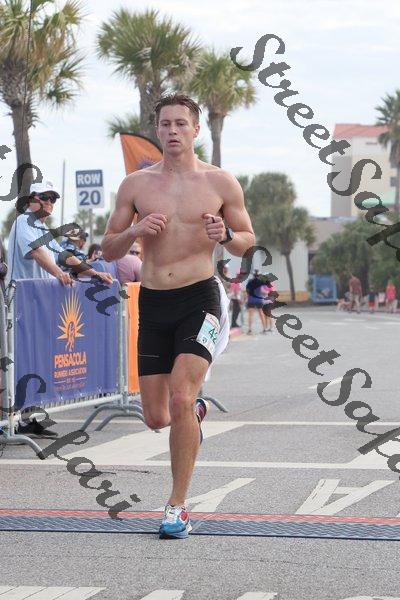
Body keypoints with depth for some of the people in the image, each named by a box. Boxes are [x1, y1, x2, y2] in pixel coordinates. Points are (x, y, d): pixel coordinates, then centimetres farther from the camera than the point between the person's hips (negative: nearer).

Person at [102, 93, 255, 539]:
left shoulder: (220, 183, 2)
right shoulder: (135, 184, 6)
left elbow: (247, 241, 11)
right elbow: (108, 250, 10)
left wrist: (225, 236, -12)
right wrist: (134, 232, -11)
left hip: (199, 300, -3)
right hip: (152, 302, 3)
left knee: (179, 398, -20)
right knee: (156, 417, 6)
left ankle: (177, 506, -8)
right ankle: (196, 413, 45)